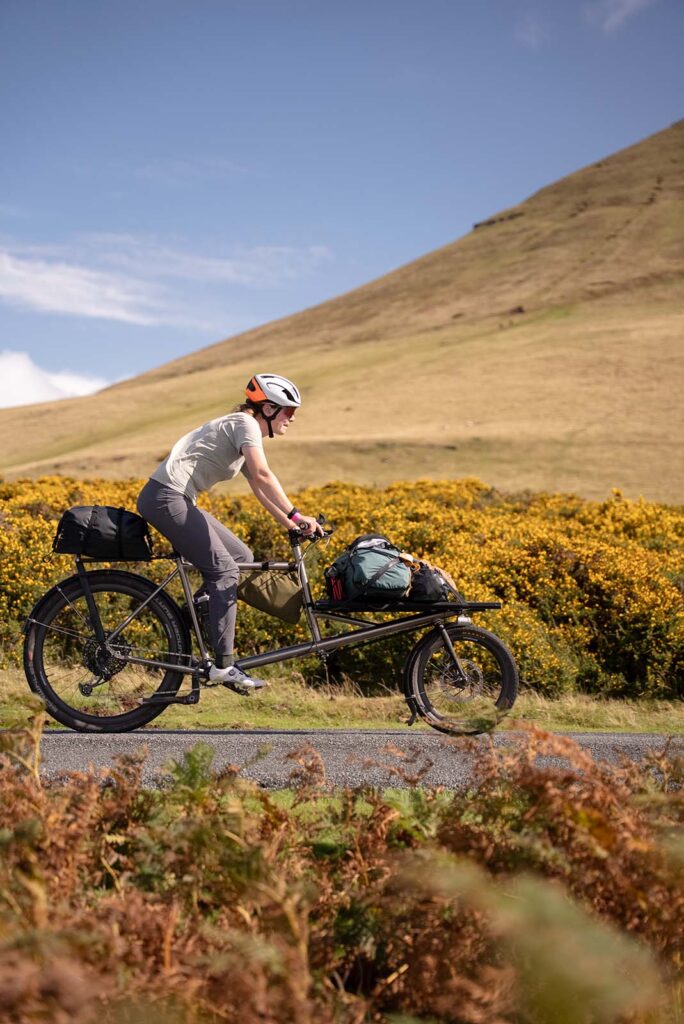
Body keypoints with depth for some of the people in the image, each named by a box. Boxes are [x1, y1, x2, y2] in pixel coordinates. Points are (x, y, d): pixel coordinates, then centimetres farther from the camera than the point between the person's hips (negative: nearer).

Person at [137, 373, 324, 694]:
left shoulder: (247, 431, 20)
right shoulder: (245, 424, -9)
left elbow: (260, 489, 18)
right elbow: (263, 475, -24)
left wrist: (293, 526, 11)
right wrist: (296, 516, -27)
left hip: (178, 500, 10)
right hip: (166, 497, -10)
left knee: (241, 557, 9)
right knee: (223, 570, -12)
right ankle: (223, 665, -11)